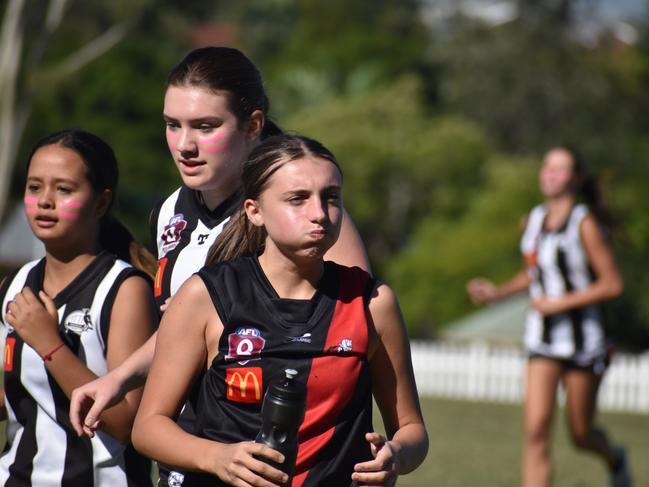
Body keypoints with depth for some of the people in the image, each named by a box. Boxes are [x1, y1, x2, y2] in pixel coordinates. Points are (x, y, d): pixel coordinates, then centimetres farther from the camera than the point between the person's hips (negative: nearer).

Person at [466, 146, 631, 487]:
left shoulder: (585, 223, -11)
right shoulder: (534, 220, 7)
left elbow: (612, 284, -13)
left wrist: (561, 303, -18)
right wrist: (498, 292, 7)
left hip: (582, 340, -4)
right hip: (542, 342, 4)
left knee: (581, 435, 9)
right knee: (536, 430, -11)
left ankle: (615, 460, 44)